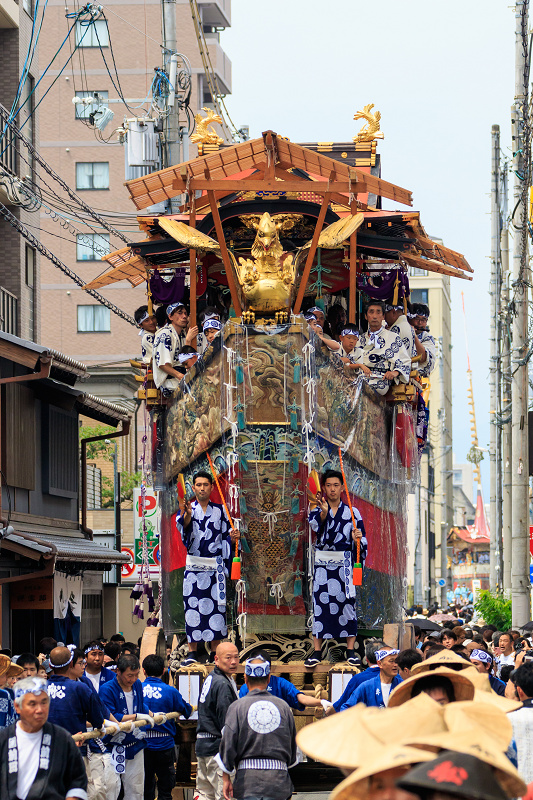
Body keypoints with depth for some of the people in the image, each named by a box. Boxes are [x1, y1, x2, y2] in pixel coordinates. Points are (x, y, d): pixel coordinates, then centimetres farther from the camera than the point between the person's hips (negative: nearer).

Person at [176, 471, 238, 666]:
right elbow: (183, 527, -18)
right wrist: (187, 514, -38)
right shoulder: (187, 510, 4)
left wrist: (231, 537, -9)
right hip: (193, 566, -1)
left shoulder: (220, 510, 9)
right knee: (192, 606, -2)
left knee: (216, 605, -1)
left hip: (215, 566, 1)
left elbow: (225, 536, 13)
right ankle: (192, 652, 4)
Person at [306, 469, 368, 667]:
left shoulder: (352, 512, 6)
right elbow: (315, 526, -15)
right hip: (322, 563, 0)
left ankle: (350, 650, 4)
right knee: (319, 604, -2)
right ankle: (317, 652, 3)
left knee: (347, 602, -3)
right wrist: (324, 512, -32)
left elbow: (362, 540, 5)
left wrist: (357, 539, -17)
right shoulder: (317, 511, 7)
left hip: (345, 563, 0)